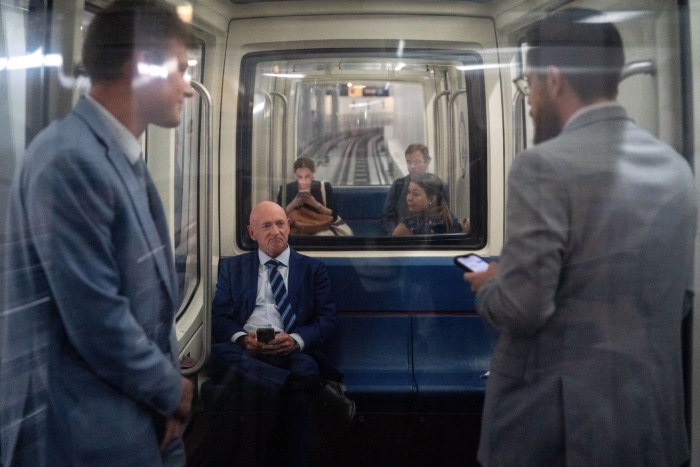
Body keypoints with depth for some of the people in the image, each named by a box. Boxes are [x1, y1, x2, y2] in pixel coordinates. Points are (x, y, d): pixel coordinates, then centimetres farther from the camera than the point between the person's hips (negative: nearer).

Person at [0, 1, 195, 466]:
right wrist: (170, 389, -9)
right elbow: (98, 321, -24)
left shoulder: (124, 156, 9)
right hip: (87, 429, -8)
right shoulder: (69, 160, -22)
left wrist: (167, 382, 3)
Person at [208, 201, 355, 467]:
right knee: (221, 355, -34)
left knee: (305, 369, -37)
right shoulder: (232, 267, 19)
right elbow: (218, 316, 10)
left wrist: (296, 339, -14)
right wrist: (241, 337, -14)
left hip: (292, 351, -1)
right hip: (244, 349, 2)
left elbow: (328, 318, 7)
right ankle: (317, 389, -30)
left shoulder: (313, 268, 17)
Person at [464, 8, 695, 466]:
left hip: (556, 421, -6)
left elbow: (522, 307, -22)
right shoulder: (675, 167, 3)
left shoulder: (544, 165, -19)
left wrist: (489, 287, -2)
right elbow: (679, 299, 10)